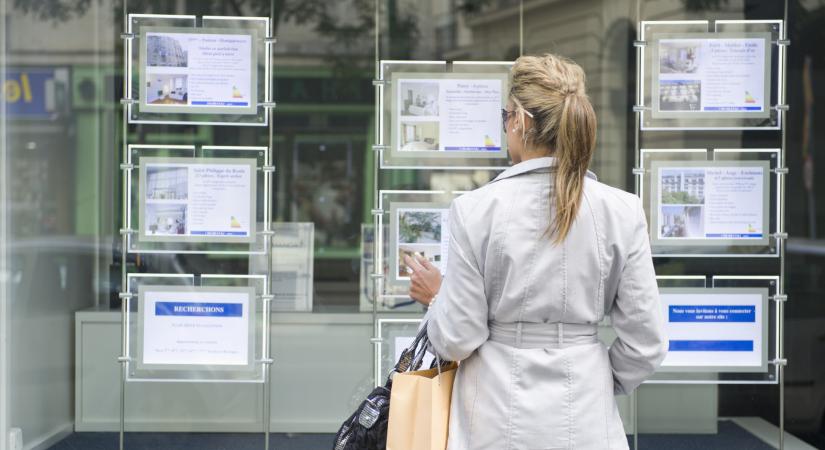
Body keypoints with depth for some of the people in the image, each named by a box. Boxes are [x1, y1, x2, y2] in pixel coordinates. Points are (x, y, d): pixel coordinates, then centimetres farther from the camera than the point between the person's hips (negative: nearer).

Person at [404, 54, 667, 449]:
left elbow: (457, 338, -9)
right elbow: (645, 342, -4)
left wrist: (436, 296, 11)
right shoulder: (621, 211, -8)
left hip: (499, 416, -1)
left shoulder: (476, 209, -12)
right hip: (583, 418, 1)